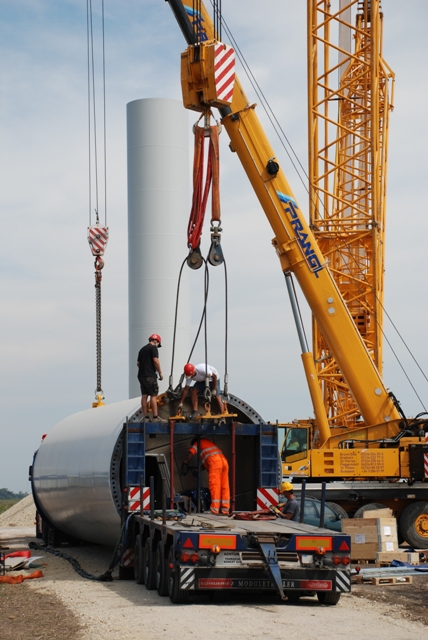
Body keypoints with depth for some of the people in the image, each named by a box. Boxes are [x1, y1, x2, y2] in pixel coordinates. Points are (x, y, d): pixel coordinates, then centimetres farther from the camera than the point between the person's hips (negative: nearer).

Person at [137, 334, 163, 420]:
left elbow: (138, 363, 21)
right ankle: (155, 417, -11)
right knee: (153, 396, -7)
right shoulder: (153, 348, -5)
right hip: (150, 376, -8)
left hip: (141, 376, 8)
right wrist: (160, 373, -8)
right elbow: (155, 361, -14)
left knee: (144, 396, 6)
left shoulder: (142, 349, 19)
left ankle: (146, 416, 5)